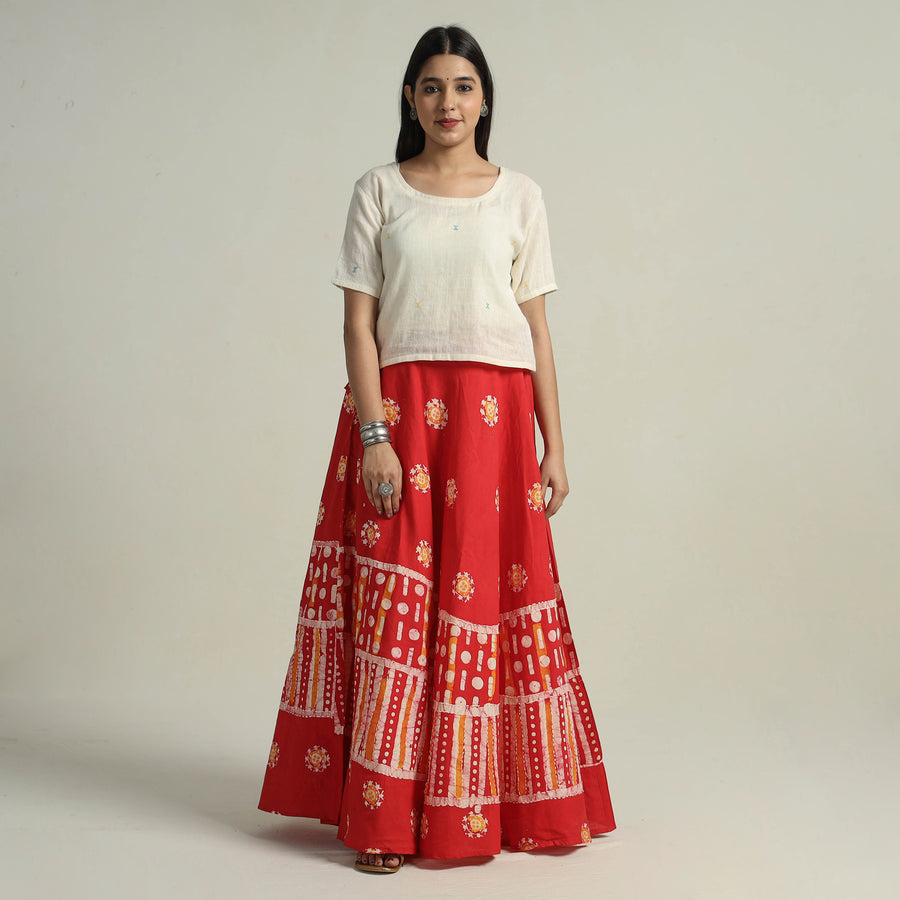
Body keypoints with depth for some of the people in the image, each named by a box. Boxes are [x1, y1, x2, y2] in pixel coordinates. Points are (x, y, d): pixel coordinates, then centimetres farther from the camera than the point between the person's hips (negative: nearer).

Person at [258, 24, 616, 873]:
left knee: (492, 588, 2)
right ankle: (386, 812, 6)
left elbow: (537, 328, 8)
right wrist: (374, 435, -11)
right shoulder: (379, 192, 5)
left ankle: (497, 801, 17)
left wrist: (554, 447, 4)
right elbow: (358, 323, 0)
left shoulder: (519, 196, 9)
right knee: (395, 600, -2)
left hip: (494, 414, 1)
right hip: (399, 407, -1)